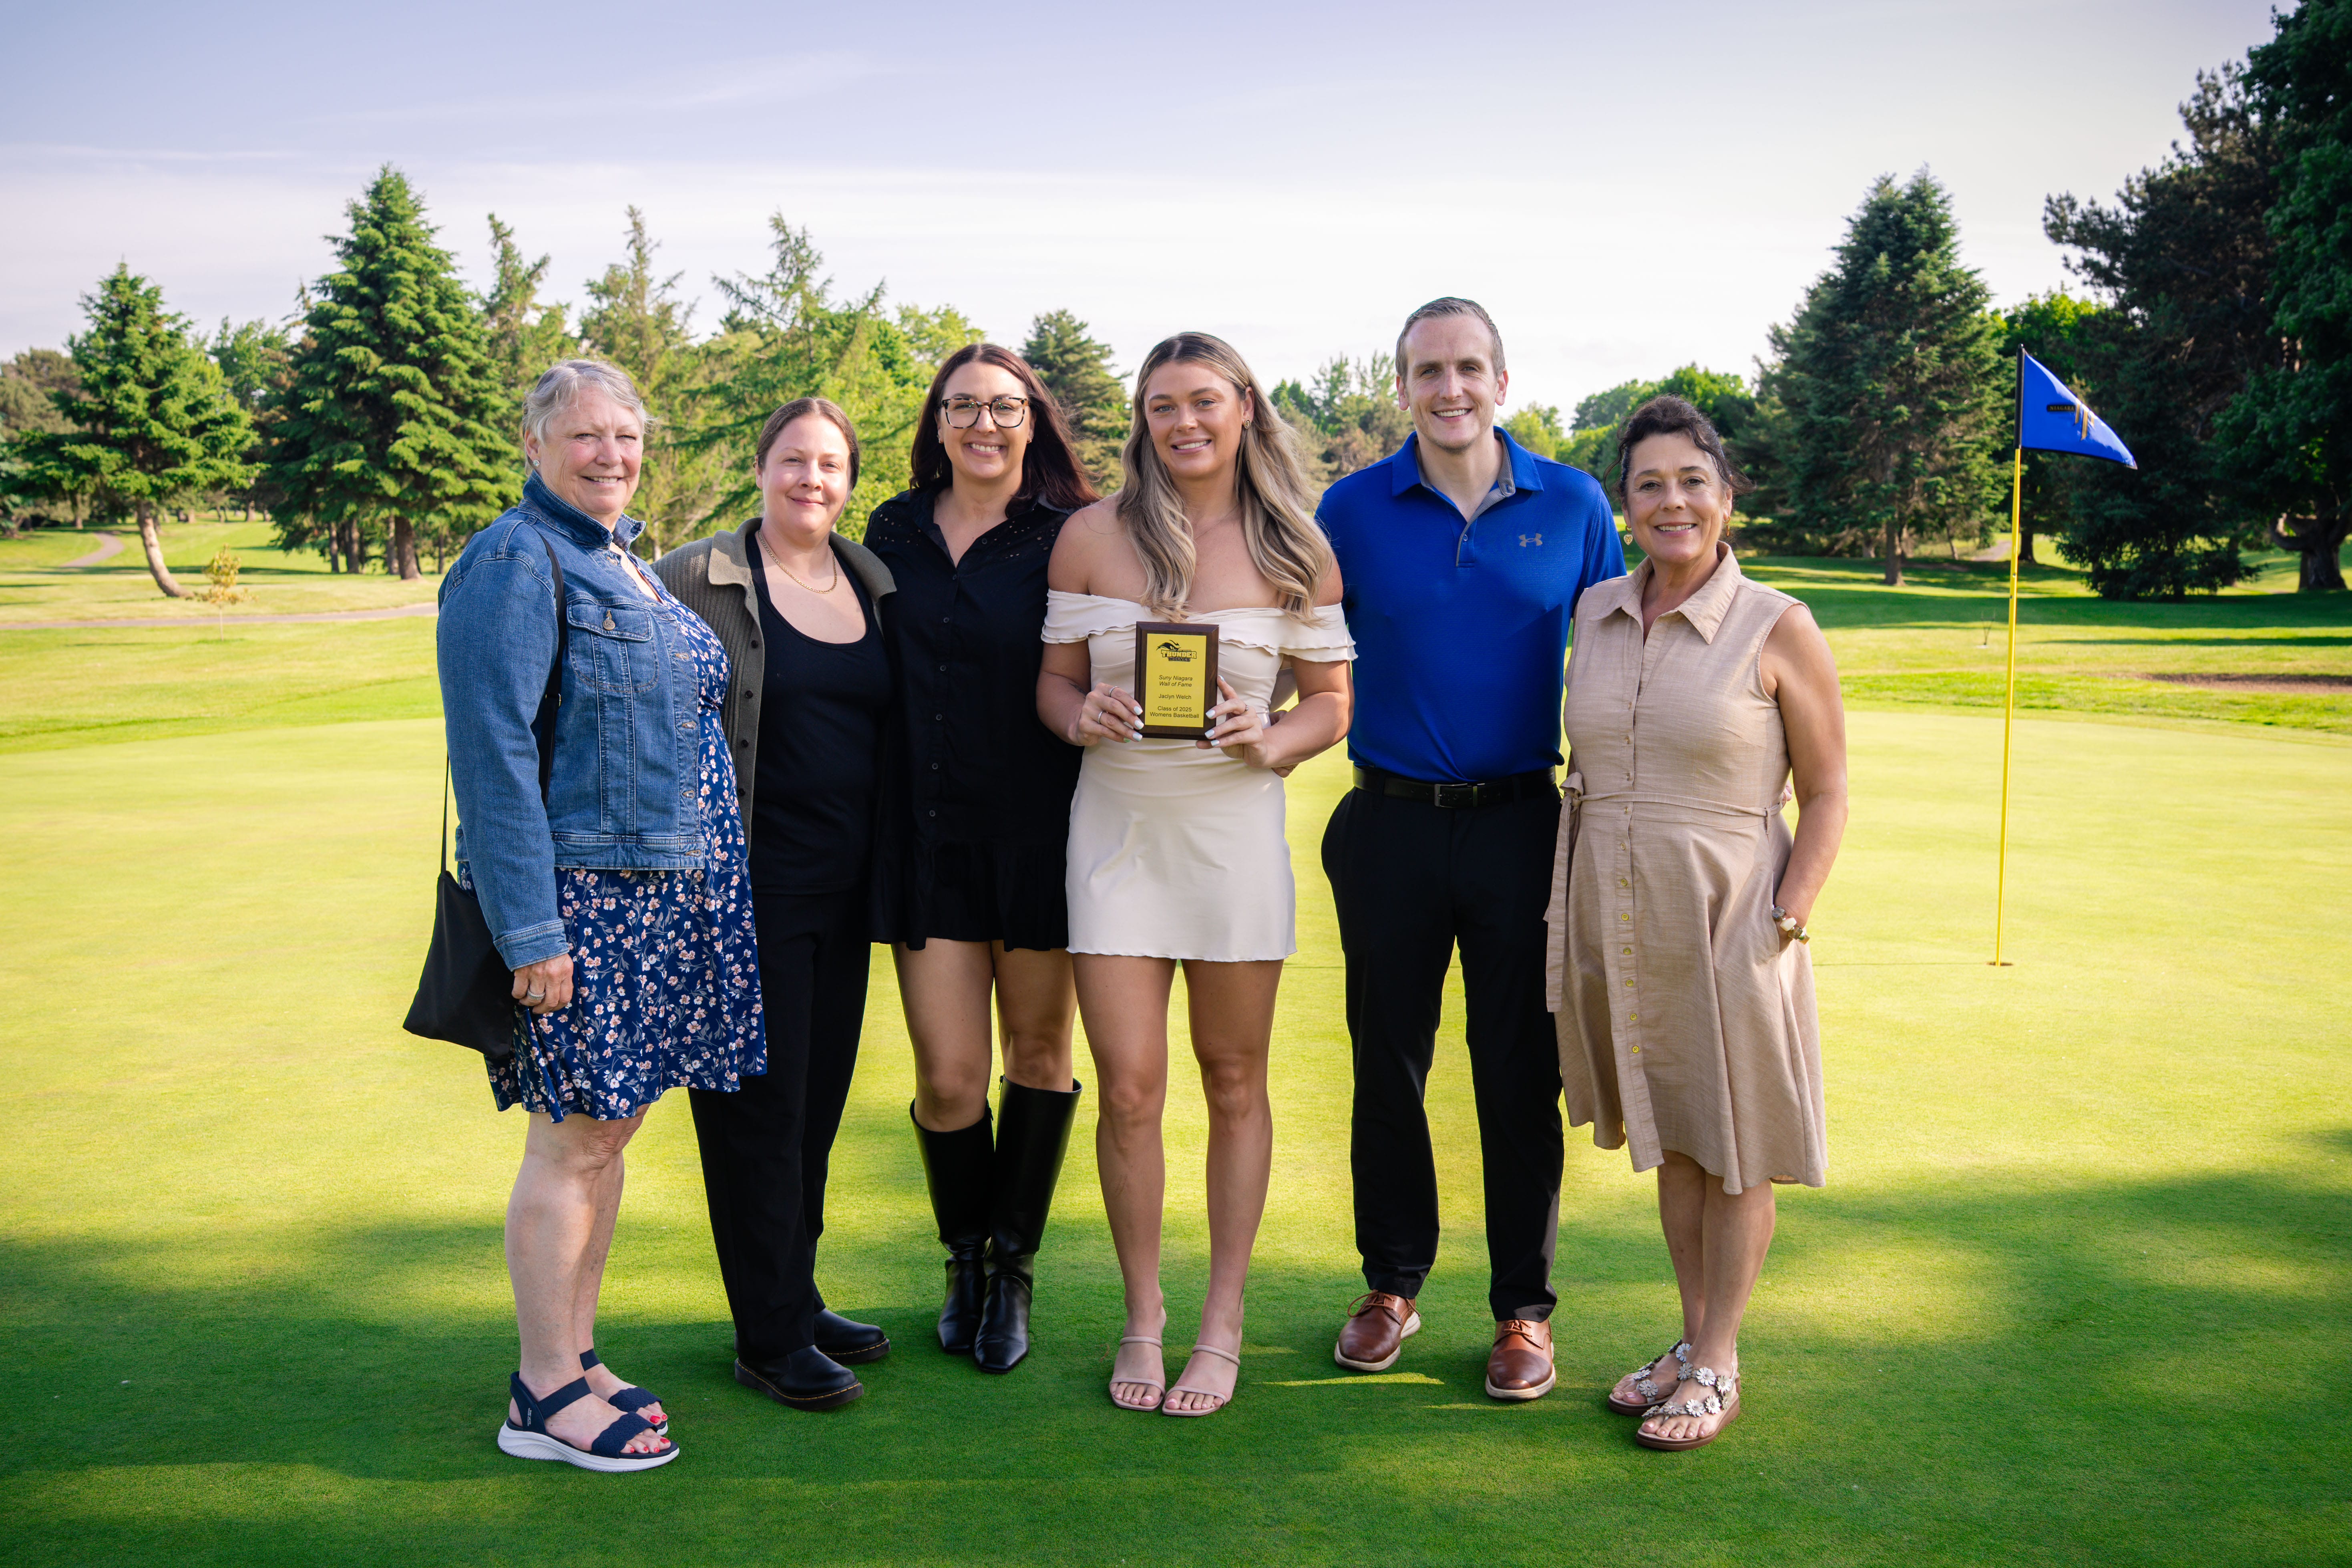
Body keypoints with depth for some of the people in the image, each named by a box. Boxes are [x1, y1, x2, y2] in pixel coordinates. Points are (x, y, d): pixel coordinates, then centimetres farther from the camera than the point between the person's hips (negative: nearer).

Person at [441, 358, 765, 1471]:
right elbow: (495, 753, -17)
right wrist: (529, 927, -21)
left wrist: (704, 885, 18)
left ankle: (576, 1359, 26)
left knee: (609, 1129, 14)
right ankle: (545, 1398, 11)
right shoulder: (516, 562, -11)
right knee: (571, 1139, -1)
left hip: (658, 892, 9)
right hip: (577, 894, -9)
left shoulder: (624, 560, 16)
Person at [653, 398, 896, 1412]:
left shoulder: (874, 585, 11)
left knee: (819, 1096, 13)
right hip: (748, 884, -5)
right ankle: (771, 1338, 12)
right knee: (759, 1106, 1)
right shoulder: (695, 580, -4)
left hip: (844, 887, 5)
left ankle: (796, 1299, 27)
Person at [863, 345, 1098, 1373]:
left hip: (1039, 830, -2)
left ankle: (1015, 1270, 28)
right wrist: (886, 818, 9)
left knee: (1038, 1052, 10)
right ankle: (964, 1260, 26)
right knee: (947, 1075, 0)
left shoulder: (1069, 537, -2)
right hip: (927, 834, 2)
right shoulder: (894, 533, 8)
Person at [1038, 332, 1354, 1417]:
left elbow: (1332, 704, 6)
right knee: (1129, 1088, 0)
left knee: (1234, 1082, 8)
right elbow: (1054, 679, 9)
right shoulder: (1093, 536, 3)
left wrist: (1267, 740, -13)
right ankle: (1142, 1317, 20)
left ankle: (1222, 1326, 22)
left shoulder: (1295, 549, 3)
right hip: (1117, 825, 0)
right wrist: (1081, 716, -13)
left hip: (1235, 826, 0)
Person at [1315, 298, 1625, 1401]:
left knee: (1521, 1072, 5)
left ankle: (1523, 1308, 19)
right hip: (1391, 823, 1)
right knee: (1387, 1063, 10)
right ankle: (1391, 1284, 26)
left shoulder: (1573, 507, 2)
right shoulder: (1352, 509, 2)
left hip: (1522, 820, 0)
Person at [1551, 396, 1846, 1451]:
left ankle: (1717, 1364, 22)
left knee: (1734, 1146, 8)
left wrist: (1786, 923, -12)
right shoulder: (1594, 614, 4)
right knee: (1668, 1136, 16)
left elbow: (1827, 794, -4)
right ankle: (1693, 1339, 32)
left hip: (1724, 914, -4)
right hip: (1616, 915, 4)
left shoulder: (1777, 628, -8)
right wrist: (1570, 905, 7)